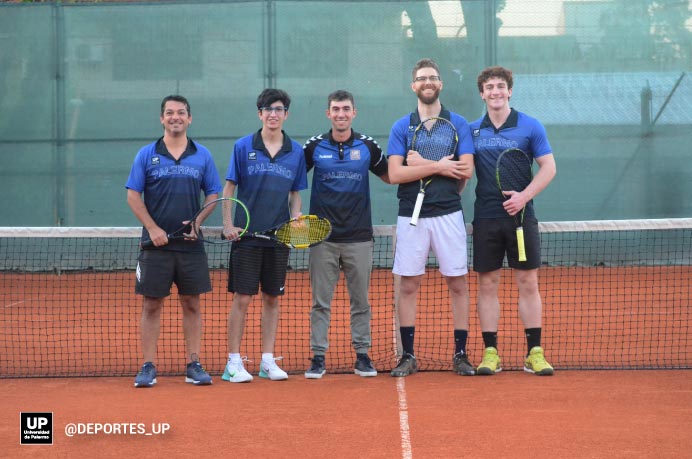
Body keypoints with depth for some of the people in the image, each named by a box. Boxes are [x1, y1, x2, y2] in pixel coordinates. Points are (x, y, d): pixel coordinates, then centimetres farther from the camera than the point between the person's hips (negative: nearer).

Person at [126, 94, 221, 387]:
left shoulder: (202, 156, 7)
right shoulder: (147, 155, 3)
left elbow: (213, 194, 10)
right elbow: (133, 196, 1)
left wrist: (198, 222, -7)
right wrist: (153, 228, -10)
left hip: (191, 244, 1)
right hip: (156, 243, -1)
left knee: (191, 304, 4)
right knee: (151, 305, 0)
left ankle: (194, 365, 10)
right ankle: (148, 367, 4)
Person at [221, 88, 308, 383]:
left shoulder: (296, 152, 6)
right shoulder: (243, 147, -1)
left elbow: (295, 194, 13)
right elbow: (229, 188, 1)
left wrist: (295, 218, -5)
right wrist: (227, 224, -9)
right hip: (246, 235, -3)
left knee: (272, 298, 8)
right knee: (242, 298, -3)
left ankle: (268, 361, 15)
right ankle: (233, 363, 3)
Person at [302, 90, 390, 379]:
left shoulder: (367, 146, 4)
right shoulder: (314, 147, 2)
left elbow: (389, 177, 15)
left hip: (358, 236, 1)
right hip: (323, 236, -1)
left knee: (360, 300, 6)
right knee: (320, 301, 1)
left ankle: (362, 355, 13)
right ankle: (318, 357, 6)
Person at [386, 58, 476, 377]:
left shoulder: (458, 123, 5)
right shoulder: (402, 127, 6)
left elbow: (466, 170, -7)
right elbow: (395, 174, -6)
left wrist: (421, 163, -9)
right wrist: (438, 166, -10)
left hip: (448, 214, 0)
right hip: (411, 216, 0)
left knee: (457, 284, 1)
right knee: (408, 285, 2)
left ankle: (460, 354, 8)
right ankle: (408, 356, 8)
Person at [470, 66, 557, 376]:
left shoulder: (529, 126, 1)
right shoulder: (472, 131, 8)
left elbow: (548, 167, -1)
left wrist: (525, 195, -13)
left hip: (520, 215, -2)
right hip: (486, 218, 2)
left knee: (528, 283, -1)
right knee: (487, 284, 2)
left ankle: (534, 352, 4)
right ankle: (490, 352, 7)